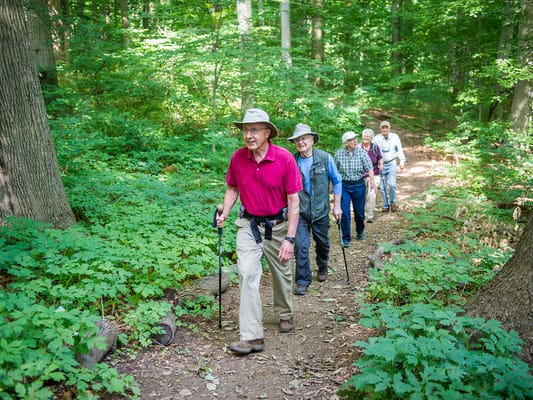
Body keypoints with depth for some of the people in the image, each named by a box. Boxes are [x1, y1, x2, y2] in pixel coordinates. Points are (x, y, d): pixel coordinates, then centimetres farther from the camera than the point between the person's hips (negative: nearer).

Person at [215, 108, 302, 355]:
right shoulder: (238, 157, -8)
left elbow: (293, 200, -14)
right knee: (247, 273, -12)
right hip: (249, 224, 1)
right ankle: (252, 337, -7)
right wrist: (224, 214, -10)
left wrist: (290, 239, -16)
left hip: (278, 225, -1)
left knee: (282, 274, 16)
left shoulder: (285, 158, -17)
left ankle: (285, 314, 44)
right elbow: (233, 188, 8)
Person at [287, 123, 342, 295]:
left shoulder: (325, 158, -6)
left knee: (322, 243, 18)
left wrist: (337, 205, 2)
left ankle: (322, 267, 48)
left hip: (320, 210, 1)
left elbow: (337, 181, 3)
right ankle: (303, 281, 6)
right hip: (300, 212, -1)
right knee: (301, 246, -7)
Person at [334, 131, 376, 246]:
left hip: (359, 186, 0)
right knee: (344, 213, -5)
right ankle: (346, 238, 8)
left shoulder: (362, 152, -5)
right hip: (344, 186, 0)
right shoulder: (339, 154, -3)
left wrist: (372, 182, -21)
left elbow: (369, 168, -9)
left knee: (359, 212, 10)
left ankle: (360, 232, 39)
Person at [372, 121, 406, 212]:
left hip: (391, 163, -1)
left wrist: (402, 161, -6)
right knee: (383, 187, 4)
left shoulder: (395, 137, 2)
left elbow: (400, 149, 5)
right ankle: (386, 205, 15)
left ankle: (392, 202, 10)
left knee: (392, 184, -11)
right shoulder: (377, 138, 1)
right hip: (381, 164, 1)